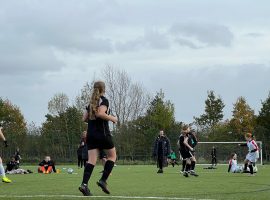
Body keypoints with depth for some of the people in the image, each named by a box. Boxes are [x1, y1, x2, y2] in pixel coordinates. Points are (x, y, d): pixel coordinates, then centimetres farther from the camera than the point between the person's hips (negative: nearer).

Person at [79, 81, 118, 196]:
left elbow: (85, 118, 14)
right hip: (102, 133, -6)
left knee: (91, 160, 0)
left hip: (91, 134, 6)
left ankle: (84, 184, -17)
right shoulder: (104, 100, -6)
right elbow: (100, 113, -22)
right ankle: (103, 180, -1)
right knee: (112, 156, 11)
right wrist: (112, 118, -9)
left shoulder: (91, 102, 15)